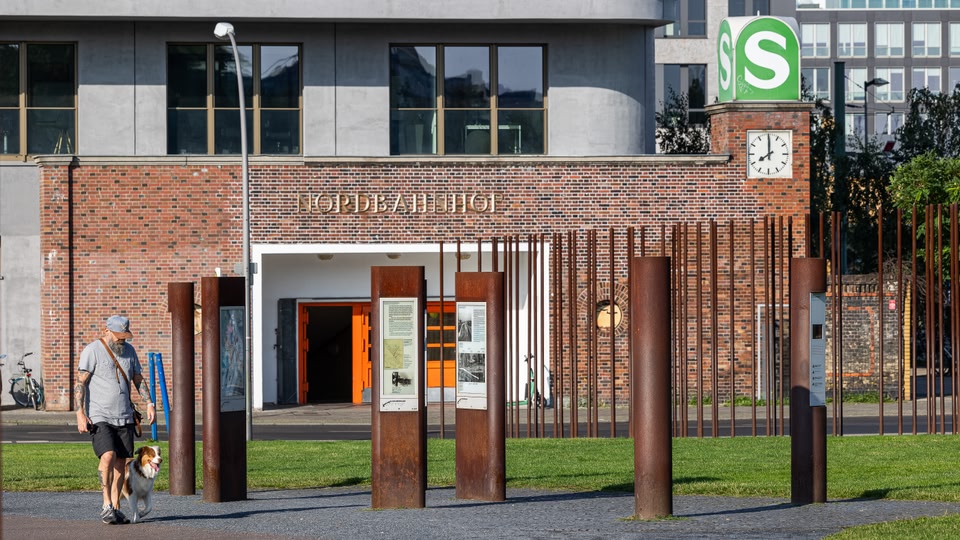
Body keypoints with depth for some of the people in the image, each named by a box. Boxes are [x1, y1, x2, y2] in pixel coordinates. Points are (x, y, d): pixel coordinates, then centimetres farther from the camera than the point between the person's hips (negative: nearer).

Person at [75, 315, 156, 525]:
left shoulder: (129, 351, 14)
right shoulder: (92, 351, -5)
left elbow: (138, 380, 21)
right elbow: (80, 383, -8)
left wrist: (149, 403, 7)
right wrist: (80, 413, -17)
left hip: (124, 418, 5)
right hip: (99, 418, -5)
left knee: (120, 462, 3)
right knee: (108, 455, -21)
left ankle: (115, 508, 10)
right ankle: (106, 505, -12)